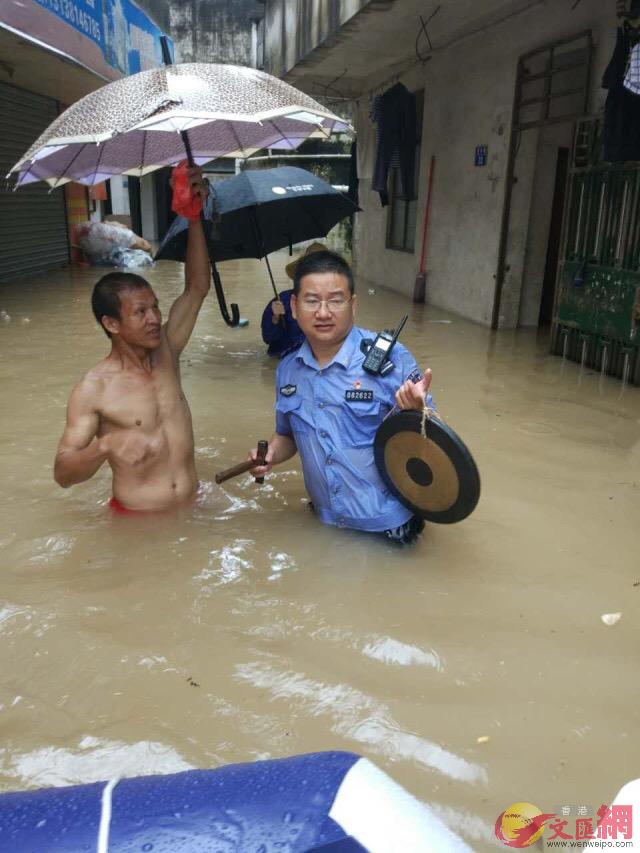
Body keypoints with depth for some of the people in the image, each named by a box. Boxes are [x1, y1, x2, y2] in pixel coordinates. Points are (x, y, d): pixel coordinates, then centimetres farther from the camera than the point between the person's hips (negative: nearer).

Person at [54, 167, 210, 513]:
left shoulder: (165, 352, 2)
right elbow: (63, 474, -15)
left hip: (191, 507, 3)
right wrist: (106, 445, -34)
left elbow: (197, 288, 1)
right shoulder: (92, 389, -11)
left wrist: (194, 217, -7)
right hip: (137, 519, -3)